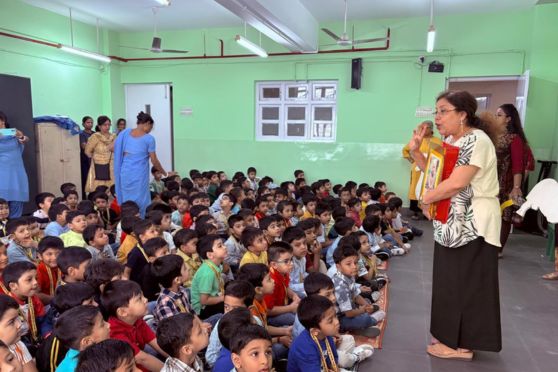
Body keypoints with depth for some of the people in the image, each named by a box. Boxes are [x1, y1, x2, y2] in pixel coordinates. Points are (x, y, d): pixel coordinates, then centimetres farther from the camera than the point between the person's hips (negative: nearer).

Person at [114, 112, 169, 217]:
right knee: (141, 202, 5)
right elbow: (154, 161, -4)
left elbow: (114, 148, 9)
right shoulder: (149, 138, -7)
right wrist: (166, 174, 8)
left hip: (125, 173, 5)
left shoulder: (125, 133, 5)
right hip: (139, 175, -5)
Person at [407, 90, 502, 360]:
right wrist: (416, 151, 1)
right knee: (451, 281, 16)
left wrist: (426, 199, -11)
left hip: (473, 224, -9)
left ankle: (462, 345, 15)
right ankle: (452, 336, 30)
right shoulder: (449, 141, 11)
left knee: (467, 283, 1)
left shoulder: (477, 141, -18)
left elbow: (457, 183, -25)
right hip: (453, 223, 9)